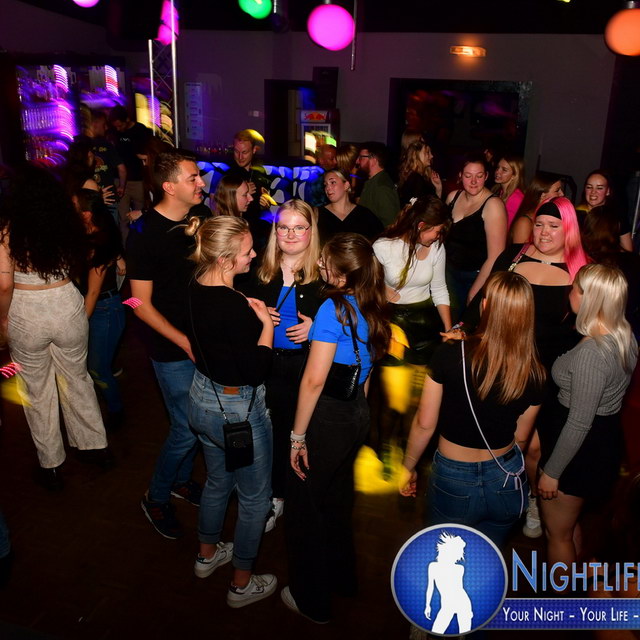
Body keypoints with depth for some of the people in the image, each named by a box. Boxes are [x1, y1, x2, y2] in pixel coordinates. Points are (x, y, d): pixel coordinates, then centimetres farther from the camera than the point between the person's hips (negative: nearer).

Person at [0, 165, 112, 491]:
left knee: (37, 390, 14)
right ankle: (95, 445, 34)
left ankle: (51, 464, 28)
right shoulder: (69, 224, -4)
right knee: (77, 379, 22)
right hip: (68, 308, 3)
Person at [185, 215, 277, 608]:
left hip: (203, 396, 9)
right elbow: (255, 370, -26)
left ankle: (208, 555, 51)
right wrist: (266, 324, -16)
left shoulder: (196, 288, -4)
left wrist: (253, 316, -2)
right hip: (237, 409, -8)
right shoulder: (233, 306, -30)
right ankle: (243, 585, 33)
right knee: (255, 498, 14)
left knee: (218, 481, 29)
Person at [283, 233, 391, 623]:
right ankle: (342, 577, 47)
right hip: (358, 414, 8)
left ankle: (311, 600, 31)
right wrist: (357, 410, 19)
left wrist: (298, 436, -16)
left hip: (328, 417, -8)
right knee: (338, 500, 26)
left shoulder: (334, 308, -21)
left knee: (306, 508, 13)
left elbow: (314, 379, -23)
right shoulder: (372, 309, 3)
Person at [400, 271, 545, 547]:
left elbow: (424, 424, -14)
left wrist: (408, 466, 3)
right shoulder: (533, 372, -13)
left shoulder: (451, 354, -22)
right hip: (507, 483, 3)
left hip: (453, 481, -2)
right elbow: (521, 436, 1)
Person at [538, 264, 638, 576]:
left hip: (581, 448, -9)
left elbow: (579, 424, -25)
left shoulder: (590, 353, -30)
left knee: (557, 533, 14)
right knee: (570, 525, 29)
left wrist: (552, 471, -15)